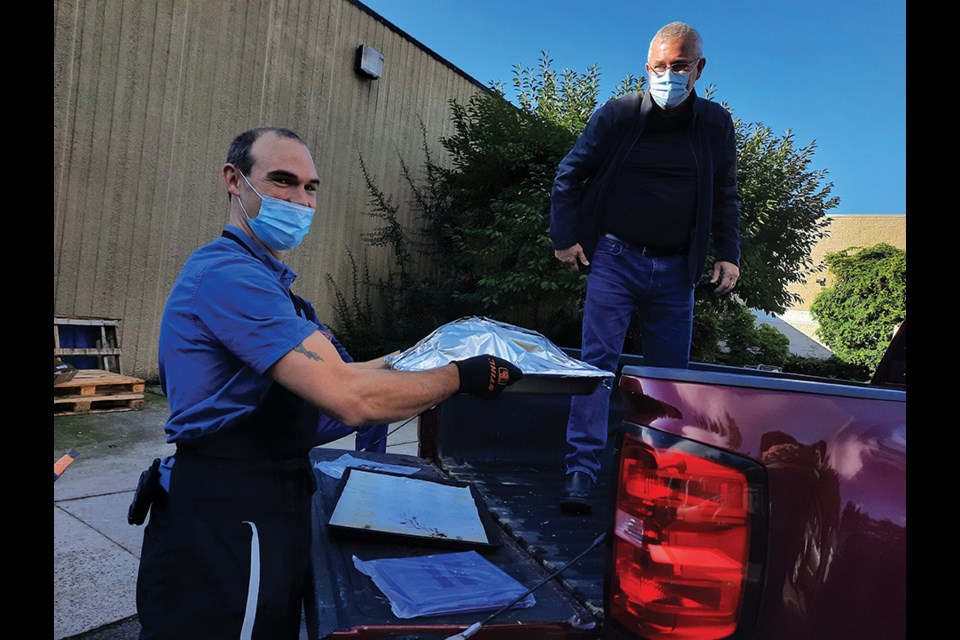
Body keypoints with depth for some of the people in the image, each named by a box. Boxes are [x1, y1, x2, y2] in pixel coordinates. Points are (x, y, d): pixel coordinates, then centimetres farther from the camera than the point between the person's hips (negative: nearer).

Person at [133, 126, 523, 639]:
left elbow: (328, 376, 13)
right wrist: (459, 376, -15)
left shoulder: (270, 282, 15)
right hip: (224, 525, -10)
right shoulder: (229, 272, -20)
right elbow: (351, 398, -28)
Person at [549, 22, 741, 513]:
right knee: (598, 361, -10)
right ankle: (580, 474, -7)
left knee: (671, 373, 7)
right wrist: (564, 237, -3)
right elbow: (569, 174, 3)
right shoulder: (616, 115, -3)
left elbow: (726, 196, 13)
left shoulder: (716, 124, 5)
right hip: (615, 258, -2)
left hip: (675, 269, 3)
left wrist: (728, 254, 3)